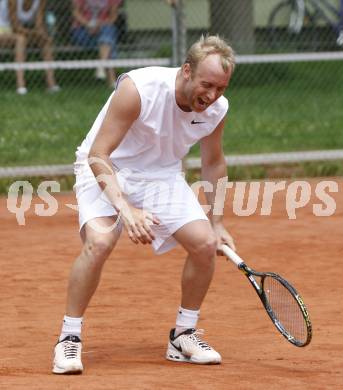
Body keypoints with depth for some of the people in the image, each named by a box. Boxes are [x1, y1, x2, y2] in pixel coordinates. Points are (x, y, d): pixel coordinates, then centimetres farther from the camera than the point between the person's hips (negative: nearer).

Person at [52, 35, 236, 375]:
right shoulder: (138, 89, -31)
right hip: (105, 170, -5)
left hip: (162, 176, 5)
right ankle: (69, 340, -14)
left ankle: (183, 337, 8)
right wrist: (125, 208, -41)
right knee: (99, 241, -30)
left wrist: (217, 222, 9)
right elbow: (97, 155, -29)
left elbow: (213, 162, 9)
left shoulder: (216, 108, -12)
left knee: (205, 243, -13)